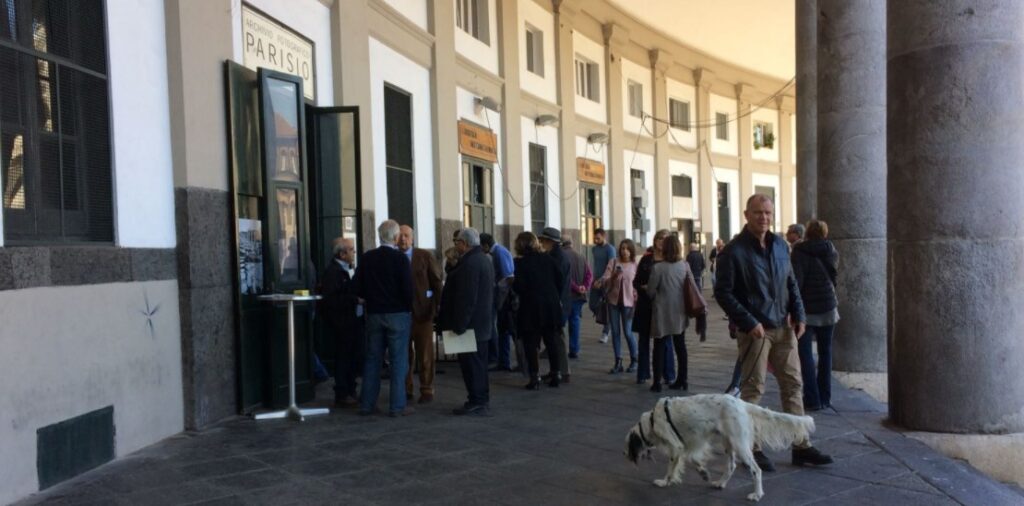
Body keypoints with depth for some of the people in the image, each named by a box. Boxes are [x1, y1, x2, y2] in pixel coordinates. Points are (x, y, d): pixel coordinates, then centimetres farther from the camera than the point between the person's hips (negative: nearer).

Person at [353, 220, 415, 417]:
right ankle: (397, 406, 3)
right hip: (397, 314, -5)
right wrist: (409, 309, 1)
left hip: (373, 314, 5)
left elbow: (358, 289, 3)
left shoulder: (367, 257, 2)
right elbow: (408, 289, -15)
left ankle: (367, 404, 17)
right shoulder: (400, 258, -11)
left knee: (372, 359, 12)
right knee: (398, 360, 1)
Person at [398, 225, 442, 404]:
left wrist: (436, 307, -5)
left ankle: (427, 390, 15)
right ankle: (405, 389, 20)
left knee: (425, 354, 4)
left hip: (422, 311, -1)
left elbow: (437, 282, 1)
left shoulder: (425, 256, 1)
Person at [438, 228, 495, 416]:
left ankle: (477, 403, 1)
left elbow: (466, 298, -24)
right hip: (483, 323, 11)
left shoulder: (469, 263, -20)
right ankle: (481, 401, 23)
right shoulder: (484, 259, 14)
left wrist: (459, 325, -21)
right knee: (478, 363, 15)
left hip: (471, 323, -11)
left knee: (471, 363, -4)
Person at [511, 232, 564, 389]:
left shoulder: (520, 263, -9)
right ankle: (555, 375, 17)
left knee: (530, 343, 2)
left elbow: (518, 287, -15)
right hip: (552, 305, 5)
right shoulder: (548, 259, 5)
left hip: (531, 307, -4)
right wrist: (557, 298, 15)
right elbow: (559, 280, 6)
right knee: (552, 341, 14)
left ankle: (535, 378, -2)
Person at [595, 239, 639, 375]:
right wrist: (612, 277, -27)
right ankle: (618, 362, 12)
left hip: (628, 302, -2)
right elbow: (605, 278, -8)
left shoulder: (636, 265, -2)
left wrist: (637, 301, -6)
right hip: (613, 300, 2)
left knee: (628, 332, -3)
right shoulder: (613, 262, 1)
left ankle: (634, 361, 15)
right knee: (615, 332, 5)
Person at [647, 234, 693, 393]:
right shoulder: (685, 266, -4)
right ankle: (682, 380, 19)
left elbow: (650, 291, -8)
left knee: (659, 347, 5)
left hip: (662, 313, -4)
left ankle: (657, 382, 6)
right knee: (680, 345, 13)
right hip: (679, 312, 4)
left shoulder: (657, 268, -15)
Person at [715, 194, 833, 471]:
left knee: (793, 385, 10)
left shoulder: (780, 245, 8)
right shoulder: (734, 251, -11)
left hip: (783, 328, 6)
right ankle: (751, 449, 13)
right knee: (753, 389, 1)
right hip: (755, 330, -6)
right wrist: (749, 322, -17)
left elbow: (791, 283, 16)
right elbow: (723, 293, -12)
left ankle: (801, 446, 19)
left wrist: (799, 314, 4)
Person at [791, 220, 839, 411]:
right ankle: (825, 397, 16)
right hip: (828, 308, 5)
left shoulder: (800, 252, -11)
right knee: (825, 352, 13)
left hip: (806, 310, -5)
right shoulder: (831, 252, 6)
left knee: (805, 354, -1)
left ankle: (812, 399, -5)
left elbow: (796, 281, -17)